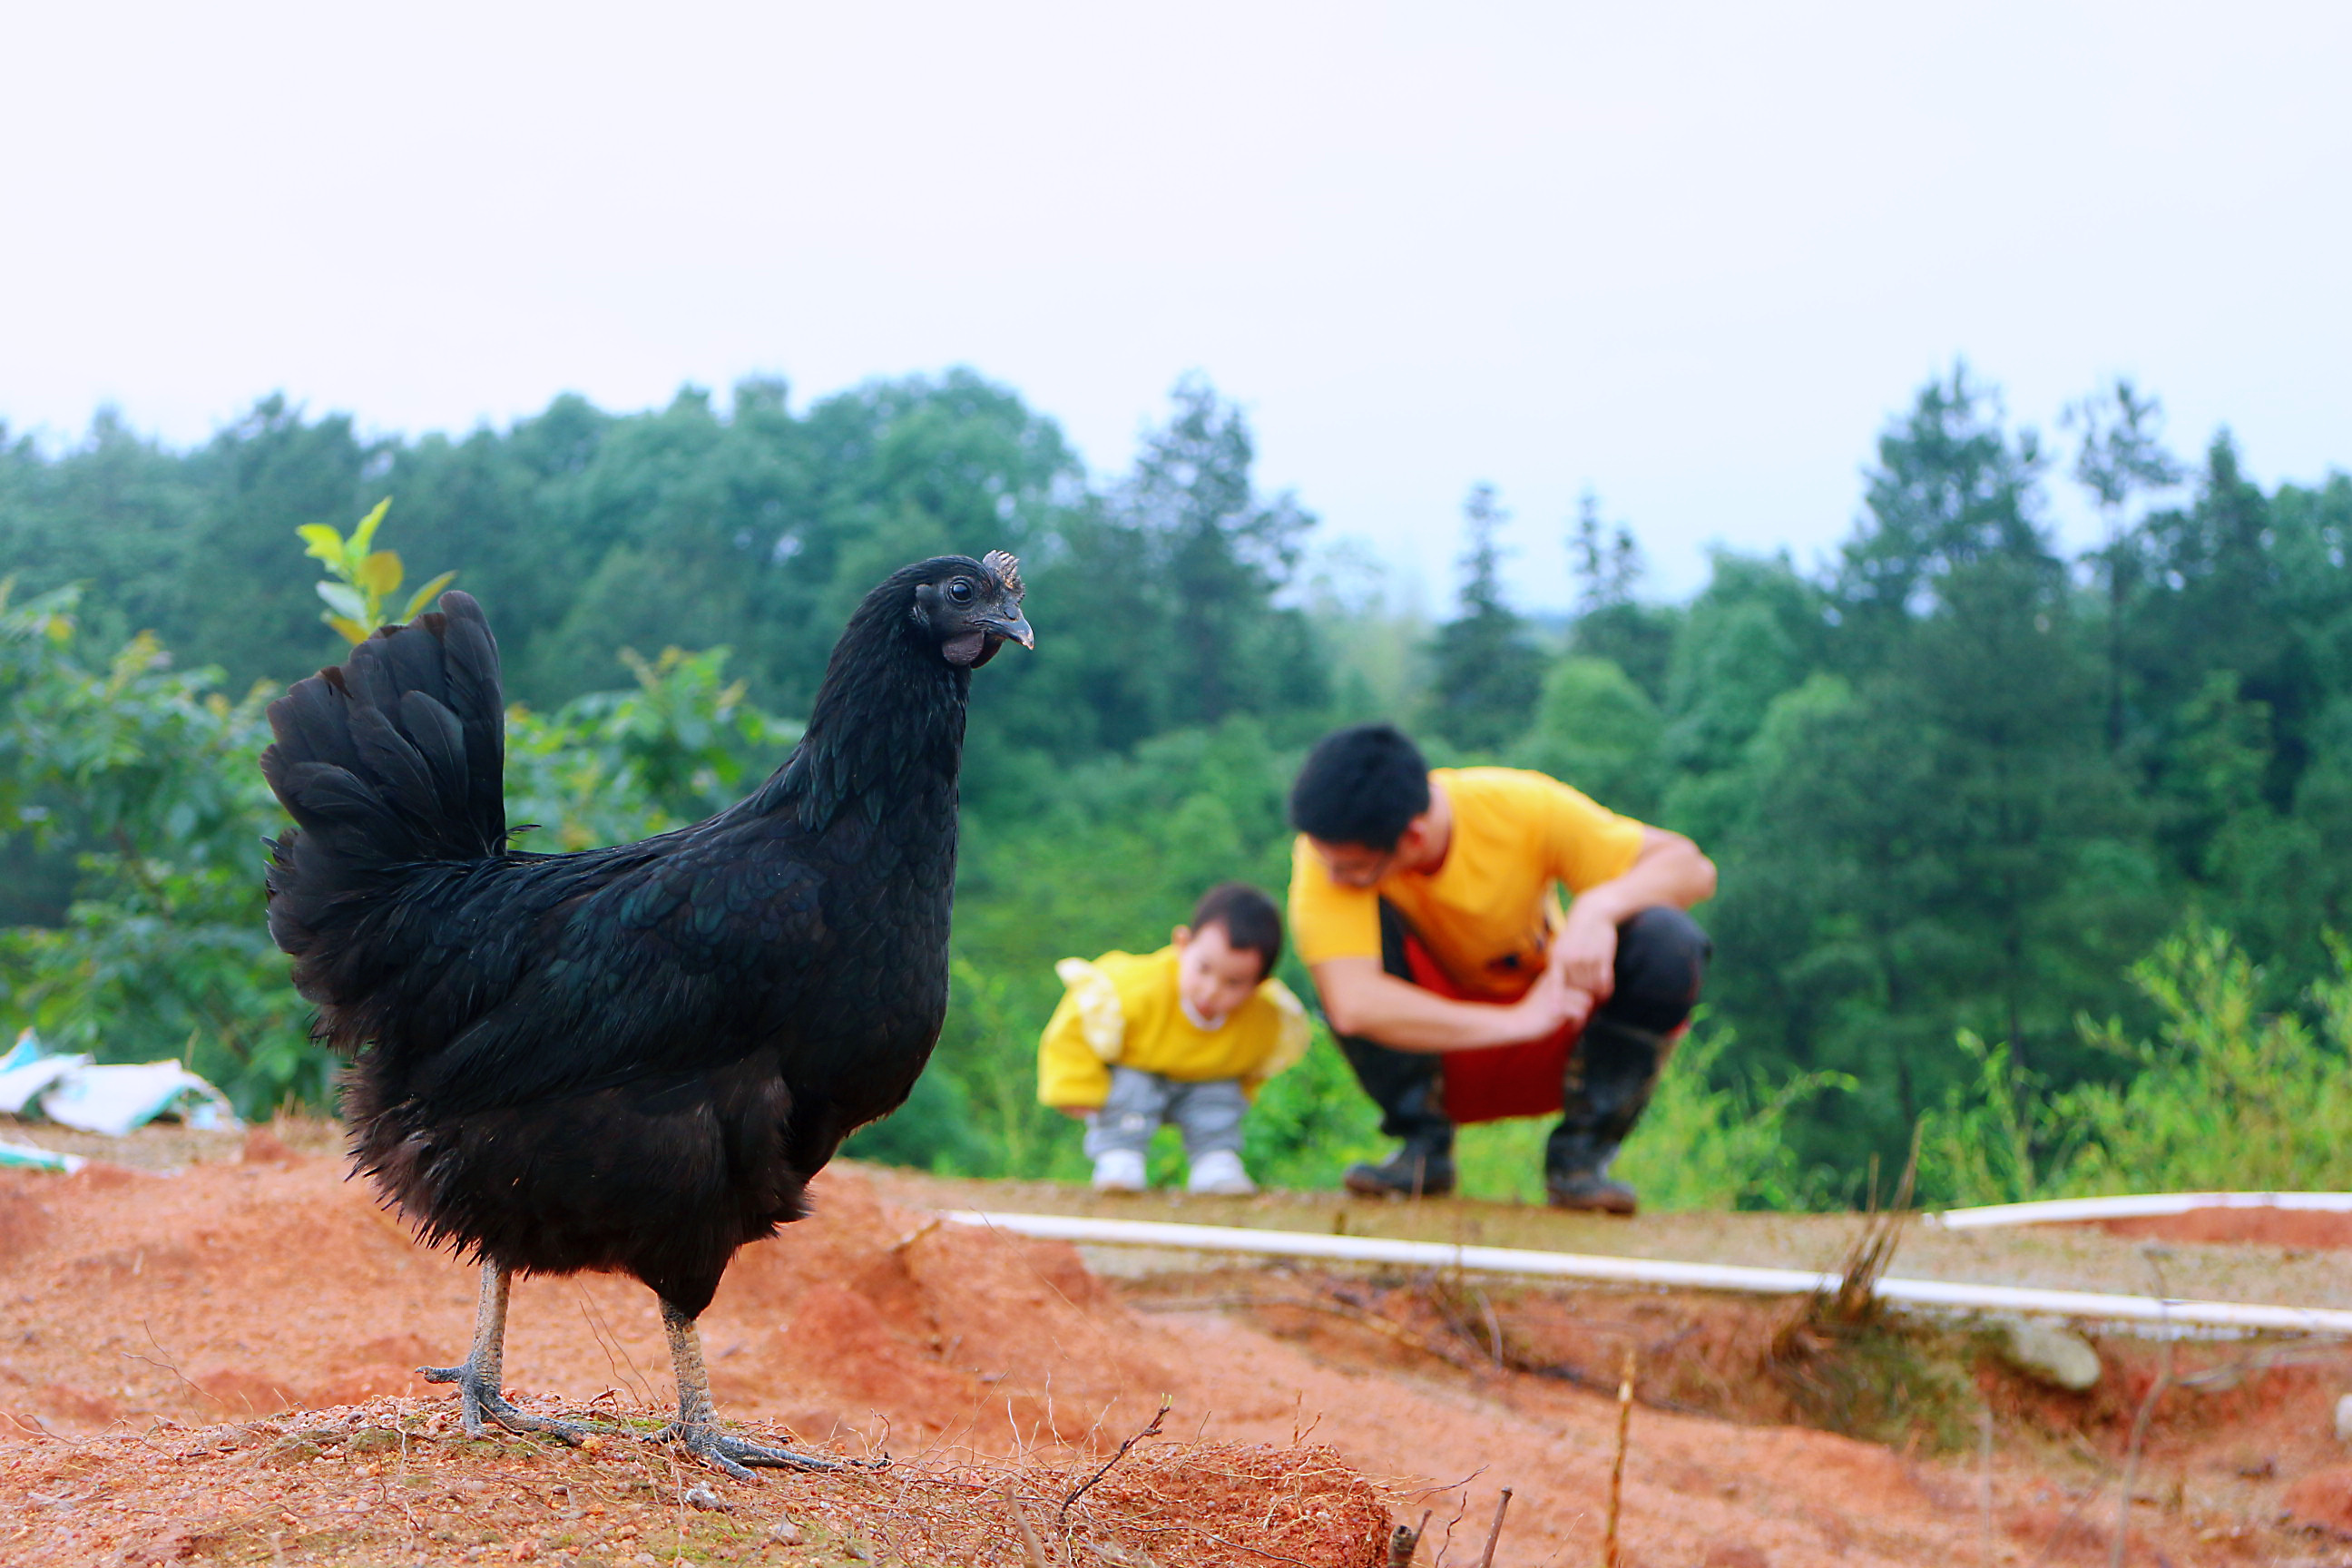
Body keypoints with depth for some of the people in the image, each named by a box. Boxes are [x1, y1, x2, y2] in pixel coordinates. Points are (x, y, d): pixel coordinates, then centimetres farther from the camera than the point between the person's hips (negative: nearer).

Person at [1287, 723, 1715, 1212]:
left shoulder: (1522, 809, -20)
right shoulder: (1328, 852, -26)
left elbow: (1692, 868, -16)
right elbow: (1351, 1005, -39)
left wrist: (1600, 906, -36)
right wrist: (1517, 1022, -37)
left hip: (1553, 1060, 1)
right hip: (1433, 1051, -1)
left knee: (1671, 943, -27)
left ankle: (1580, 1157, -11)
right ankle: (1423, 1149, -12)